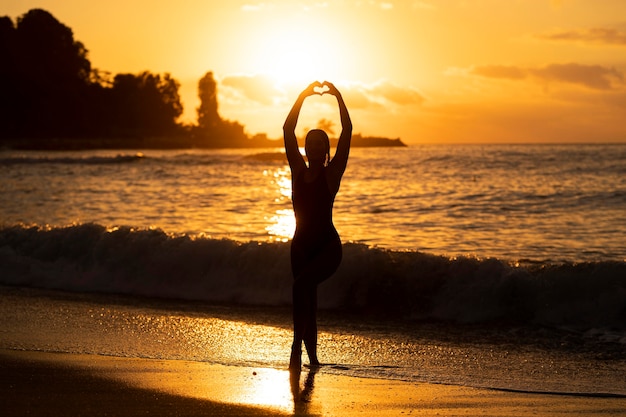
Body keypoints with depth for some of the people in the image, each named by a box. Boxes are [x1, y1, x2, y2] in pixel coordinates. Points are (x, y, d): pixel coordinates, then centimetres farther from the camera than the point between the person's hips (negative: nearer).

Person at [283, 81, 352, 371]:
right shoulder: (298, 170, 7)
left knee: (302, 284, -26)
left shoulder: (332, 173, -3)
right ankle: (312, 356, 17)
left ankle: (297, 345, -23)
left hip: (328, 246, -5)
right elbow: (288, 131, 3)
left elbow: (347, 132, -10)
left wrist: (338, 96, -10)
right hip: (301, 245, 5)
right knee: (308, 297, 8)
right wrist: (303, 97, -1)